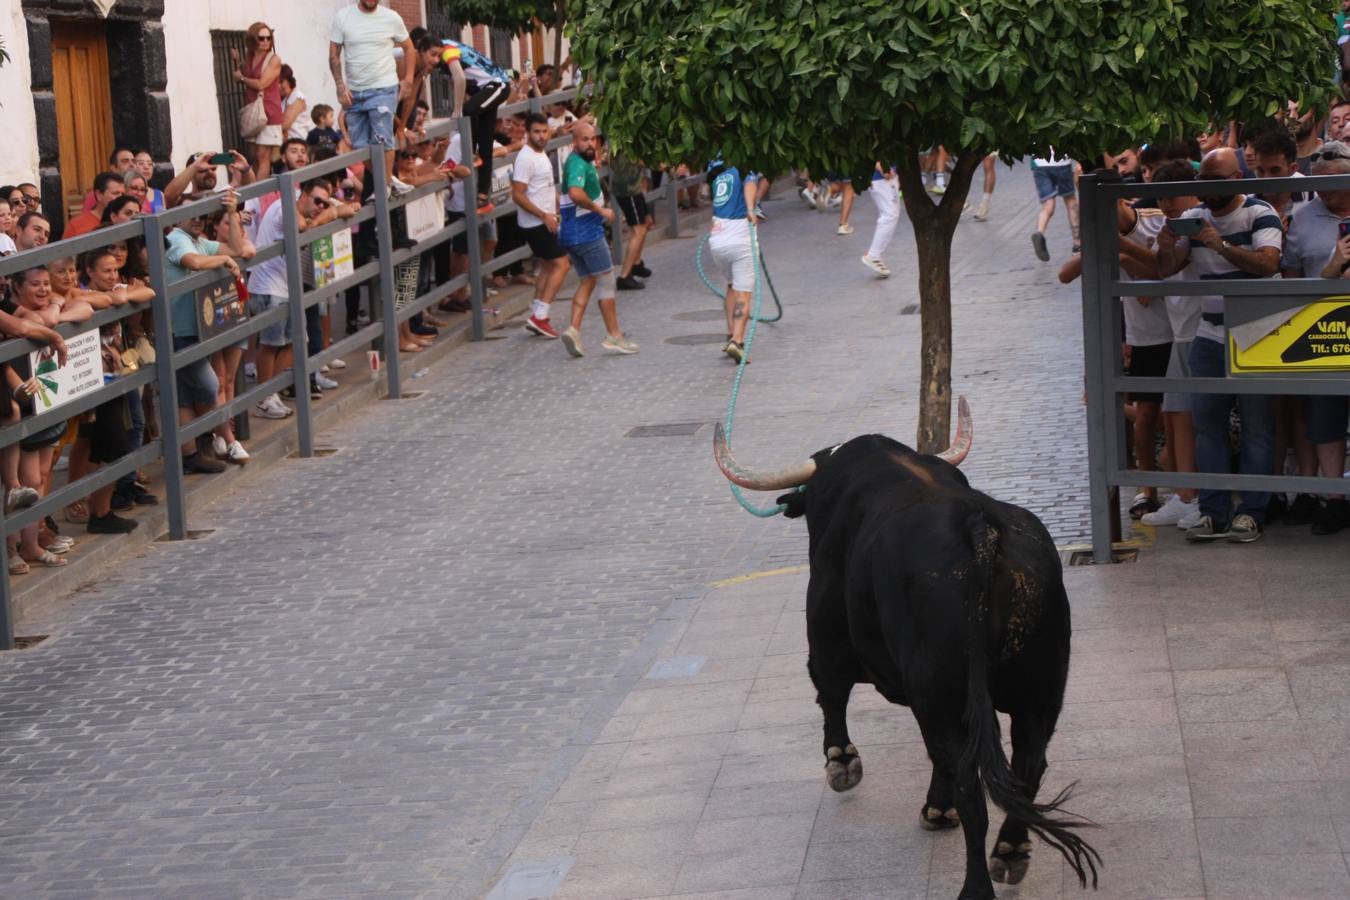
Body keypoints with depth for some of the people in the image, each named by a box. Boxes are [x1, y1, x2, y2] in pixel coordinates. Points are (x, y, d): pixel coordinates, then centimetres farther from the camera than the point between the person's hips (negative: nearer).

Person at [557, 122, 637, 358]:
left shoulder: (580, 162, 14)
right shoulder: (579, 165, -18)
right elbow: (575, 193, -36)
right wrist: (600, 210, -25)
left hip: (572, 234, 10)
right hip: (588, 232, -10)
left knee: (587, 281, 15)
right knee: (606, 281, 1)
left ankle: (574, 329, 0)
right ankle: (613, 336, 7)